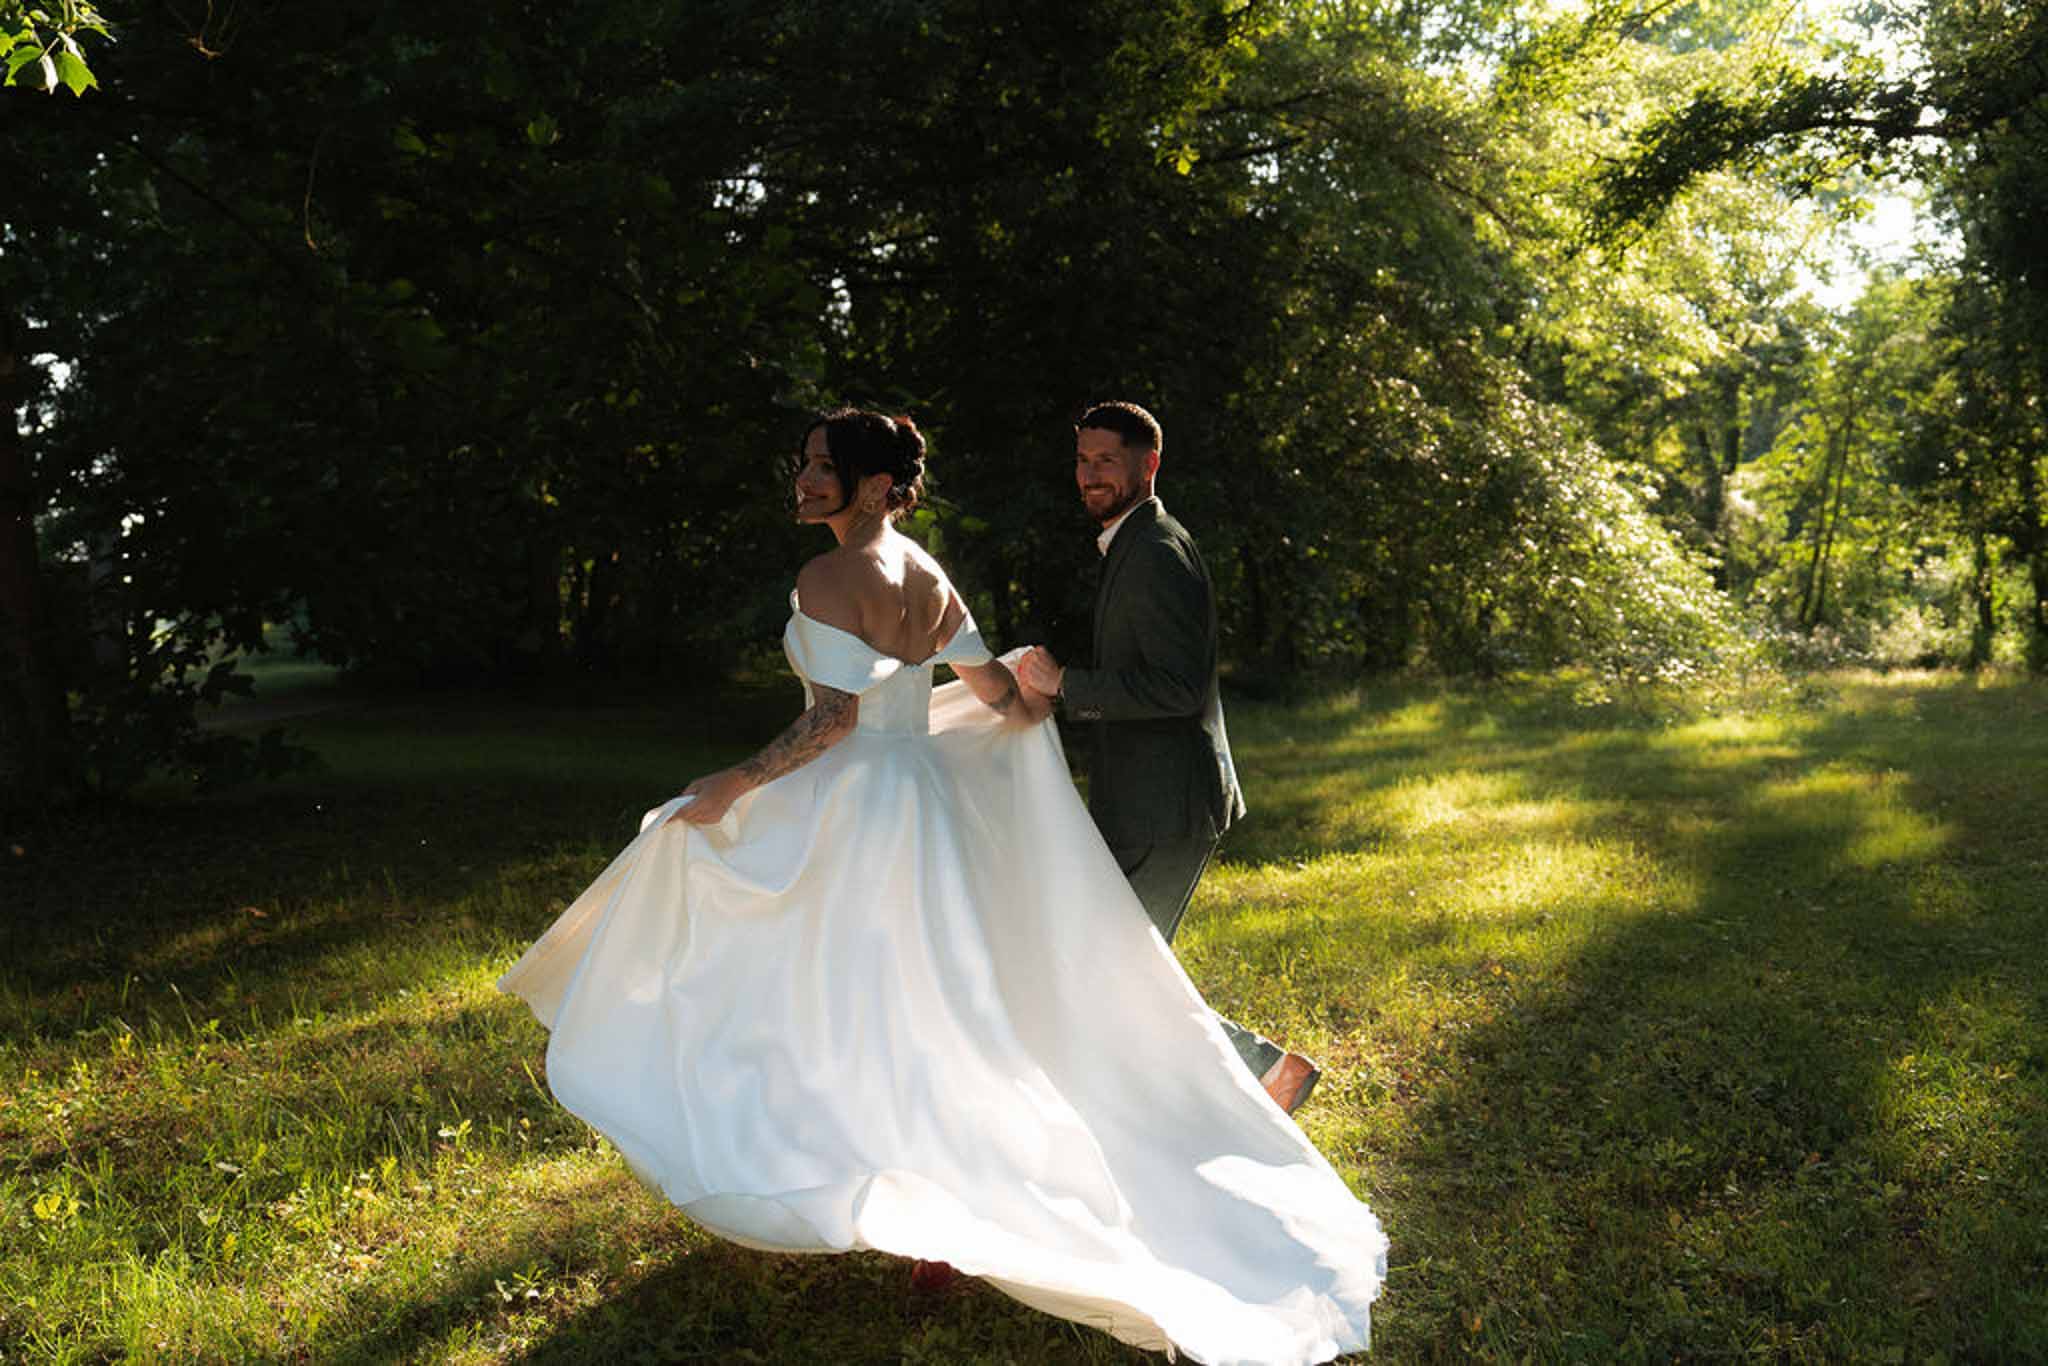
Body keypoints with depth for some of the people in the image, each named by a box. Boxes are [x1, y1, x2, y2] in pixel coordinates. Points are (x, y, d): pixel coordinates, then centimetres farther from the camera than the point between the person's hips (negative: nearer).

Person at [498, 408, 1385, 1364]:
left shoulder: (827, 578, -16)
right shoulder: (930, 577, 8)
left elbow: (834, 718, -22)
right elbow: (996, 691, 15)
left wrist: (736, 785, -17)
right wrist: (1036, 720, 36)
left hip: (855, 807, -8)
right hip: (925, 797, 8)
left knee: (848, 1006, 4)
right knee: (919, 1000, 17)